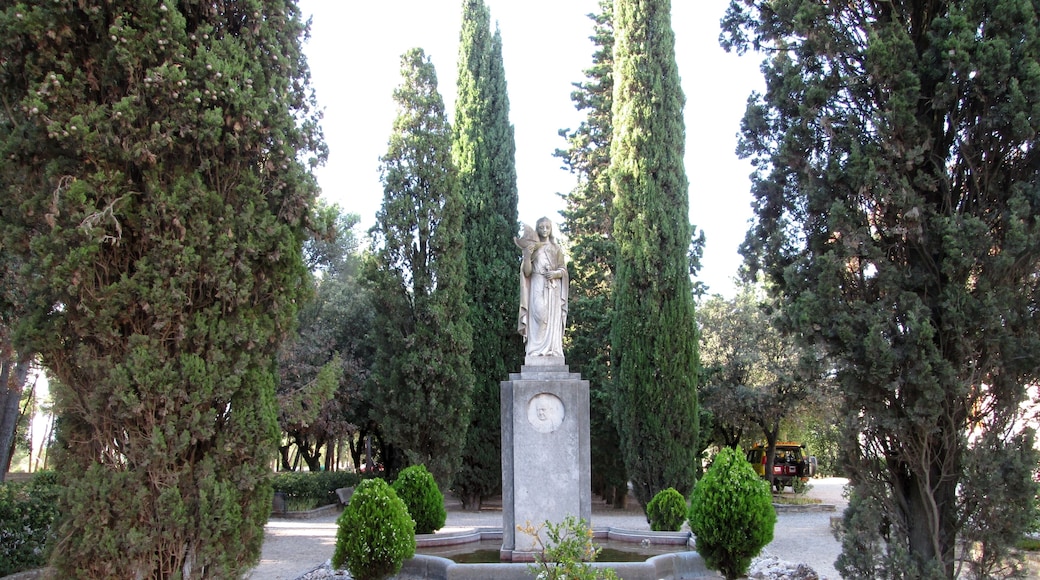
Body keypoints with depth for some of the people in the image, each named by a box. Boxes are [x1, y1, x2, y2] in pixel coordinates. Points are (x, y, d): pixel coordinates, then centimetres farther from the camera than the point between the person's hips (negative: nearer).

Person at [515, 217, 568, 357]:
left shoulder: (556, 248, 14)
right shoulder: (531, 247, 7)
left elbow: (564, 270, 12)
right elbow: (527, 272, 0)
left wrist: (555, 273, -9)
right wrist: (527, 255, -14)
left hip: (553, 289, 2)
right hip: (538, 287, -2)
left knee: (553, 319, -4)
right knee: (539, 315, -14)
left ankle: (552, 350, -4)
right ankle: (537, 350, -14)